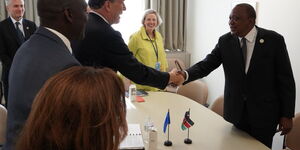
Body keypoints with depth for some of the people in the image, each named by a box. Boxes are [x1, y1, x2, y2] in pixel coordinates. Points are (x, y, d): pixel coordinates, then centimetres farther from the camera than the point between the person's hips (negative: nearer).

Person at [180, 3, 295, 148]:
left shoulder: (273, 40, -8)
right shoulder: (225, 41, 0)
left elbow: (285, 79, -6)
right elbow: (206, 65, -7)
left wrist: (287, 114, -7)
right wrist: (186, 75, -28)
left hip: (264, 112, -2)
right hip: (236, 111, 2)